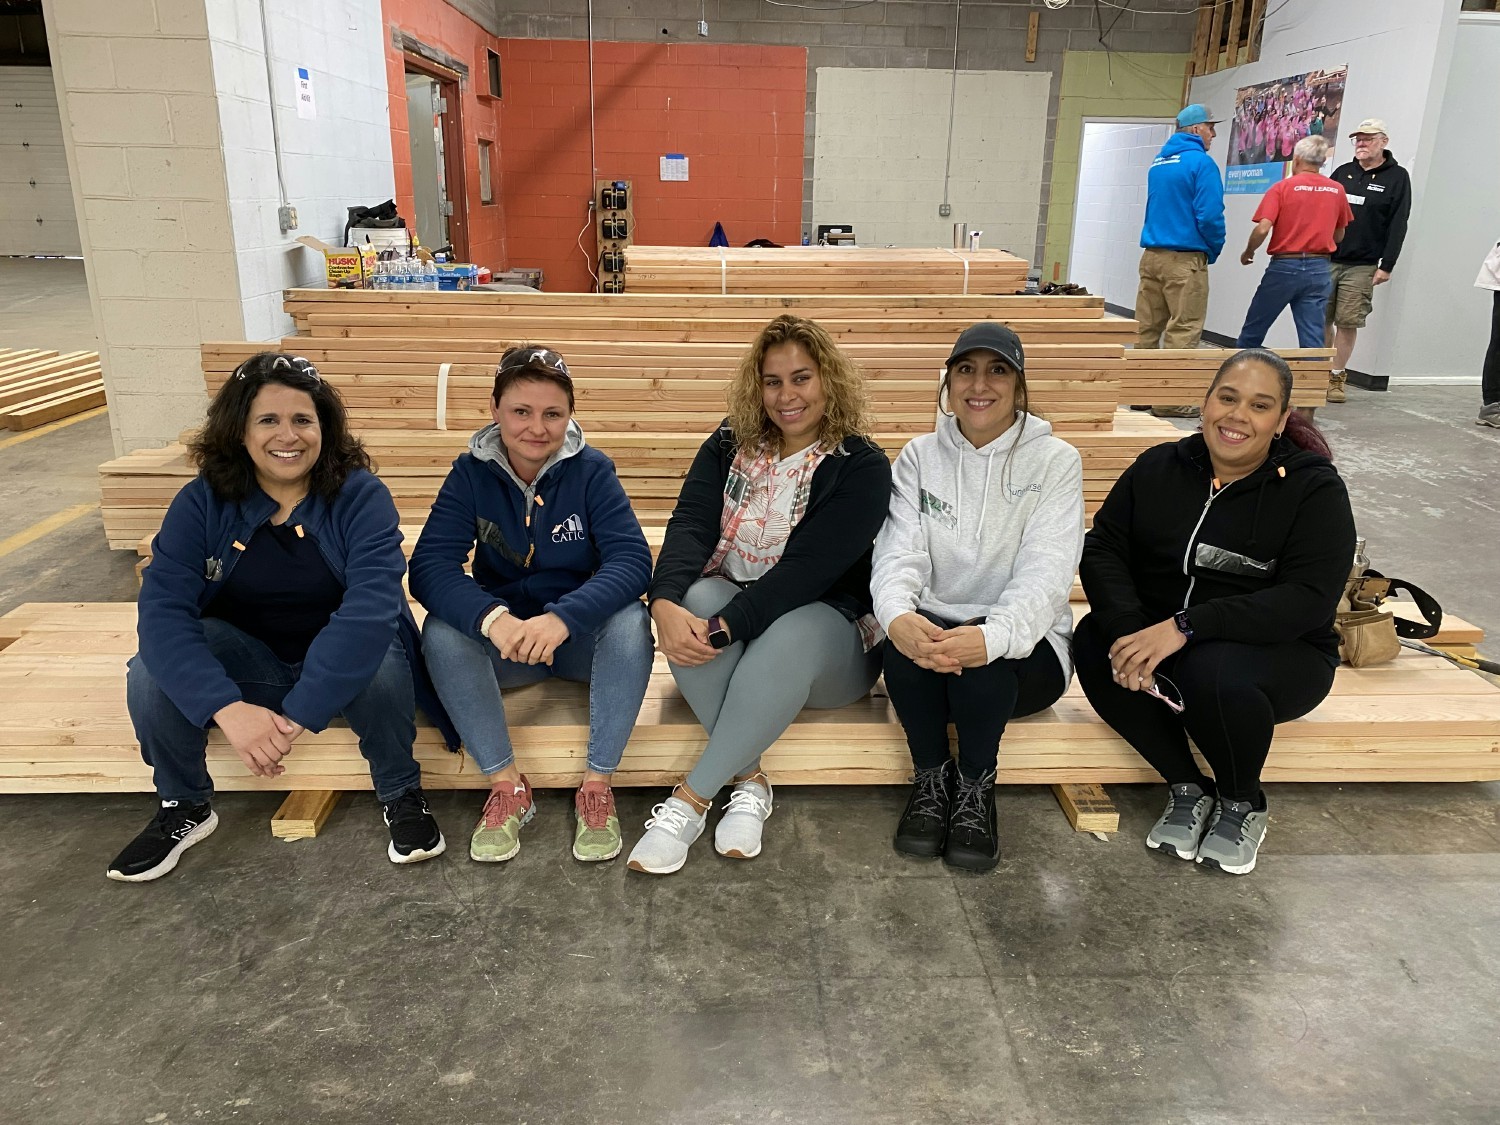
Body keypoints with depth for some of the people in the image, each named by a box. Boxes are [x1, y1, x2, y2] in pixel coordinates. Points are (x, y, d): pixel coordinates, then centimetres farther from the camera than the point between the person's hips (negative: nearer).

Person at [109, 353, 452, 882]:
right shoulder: (202, 502, -10)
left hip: (340, 663, -2)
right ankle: (185, 806, 4)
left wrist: (298, 713, -40)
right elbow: (163, 609, -23)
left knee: (381, 662, -34)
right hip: (244, 660, 3)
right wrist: (229, 708, -40)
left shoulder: (360, 496, -17)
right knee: (152, 671, -24)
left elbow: (372, 603, -31)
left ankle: (401, 794, -6)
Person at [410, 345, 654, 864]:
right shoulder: (471, 473, -7)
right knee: (441, 631, -28)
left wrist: (562, 618, -41)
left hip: (583, 637, -1)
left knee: (630, 622, -32)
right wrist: (492, 618, -40)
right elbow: (429, 566, -19)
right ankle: (507, 785, -15)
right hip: (502, 637, 1)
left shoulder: (591, 470, -10)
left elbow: (632, 559, -23)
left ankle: (597, 785, -18)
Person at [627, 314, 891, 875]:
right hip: (731, 601, 3)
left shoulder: (861, 466, -7)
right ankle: (750, 780, -26)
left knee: (788, 637, -38)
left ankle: (689, 800, -30)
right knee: (695, 600, -31)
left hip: (826, 624, -3)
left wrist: (726, 627, -32)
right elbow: (690, 526, -11)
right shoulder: (731, 444, 5)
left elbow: (808, 568, -20)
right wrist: (665, 602, -32)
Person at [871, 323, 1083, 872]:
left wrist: (993, 635, -39)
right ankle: (931, 778, -9)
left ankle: (975, 787, -7)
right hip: (929, 632, 2)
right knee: (907, 635, -32)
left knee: (979, 655, -35)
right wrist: (897, 616, -34)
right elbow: (899, 554, -9)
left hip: (1023, 647, -1)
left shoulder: (1055, 462, -3)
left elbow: (1045, 576, -16)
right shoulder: (919, 457, 4)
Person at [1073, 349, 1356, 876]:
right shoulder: (1158, 468, 2)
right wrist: (1127, 628, -26)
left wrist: (1185, 626, -31)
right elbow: (1102, 549, -6)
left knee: (1215, 674, -36)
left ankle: (1242, 804, -2)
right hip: (1156, 635, 4)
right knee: (1094, 640, -26)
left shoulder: (1315, 489, -8)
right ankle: (1187, 788, -7)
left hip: (1279, 653, -3)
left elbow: (1308, 599, -20)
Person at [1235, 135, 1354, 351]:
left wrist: (1248, 252, 2)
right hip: (1318, 268, 3)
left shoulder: (1283, 187, -5)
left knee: (1253, 330, 11)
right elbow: (1338, 236, 16)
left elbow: (1263, 229, -15)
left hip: (1284, 266, -3)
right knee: (1312, 339, 1)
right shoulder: (1337, 191, 7)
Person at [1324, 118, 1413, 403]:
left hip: (1362, 266, -3)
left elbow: (1398, 225, -3)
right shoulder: (1342, 172, 13)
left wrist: (1386, 265, -10)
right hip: (1325, 260, 3)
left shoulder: (1397, 177, 2)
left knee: (1347, 322, -2)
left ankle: (1336, 378, 6)